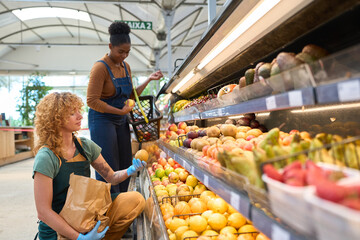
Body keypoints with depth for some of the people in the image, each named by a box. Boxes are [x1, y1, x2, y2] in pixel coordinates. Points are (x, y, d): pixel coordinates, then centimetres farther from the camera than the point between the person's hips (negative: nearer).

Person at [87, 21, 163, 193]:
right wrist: (119, 111, -19)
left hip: (121, 121, 8)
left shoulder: (125, 67, 9)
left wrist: (149, 79, 6)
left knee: (125, 167, 10)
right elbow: (92, 101, -19)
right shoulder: (100, 67, -15)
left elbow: (131, 95, 15)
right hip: (102, 120, -8)